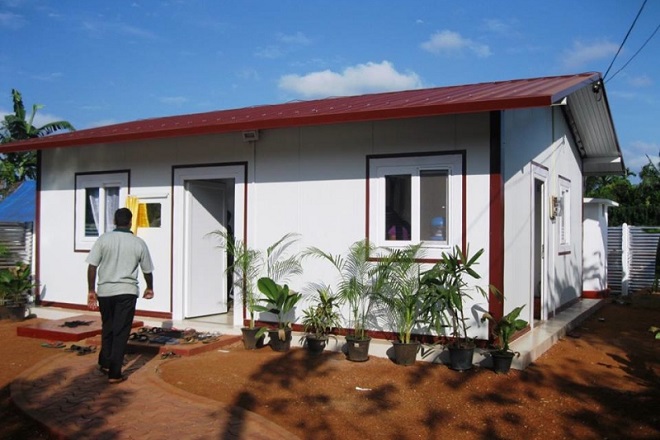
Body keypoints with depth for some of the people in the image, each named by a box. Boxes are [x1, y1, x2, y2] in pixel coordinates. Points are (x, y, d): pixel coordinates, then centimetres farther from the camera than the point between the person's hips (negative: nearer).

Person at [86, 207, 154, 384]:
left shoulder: (103, 239, -2)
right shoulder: (138, 243, 0)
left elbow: (92, 266, -6)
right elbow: (147, 270, 8)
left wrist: (91, 290, 3)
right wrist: (150, 288, 25)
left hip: (105, 291, 2)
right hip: (127, 292, -2)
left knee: (107, 328, 21)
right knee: (121, 332, 3)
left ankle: (105, 363, 34)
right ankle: (114, 373, 3)